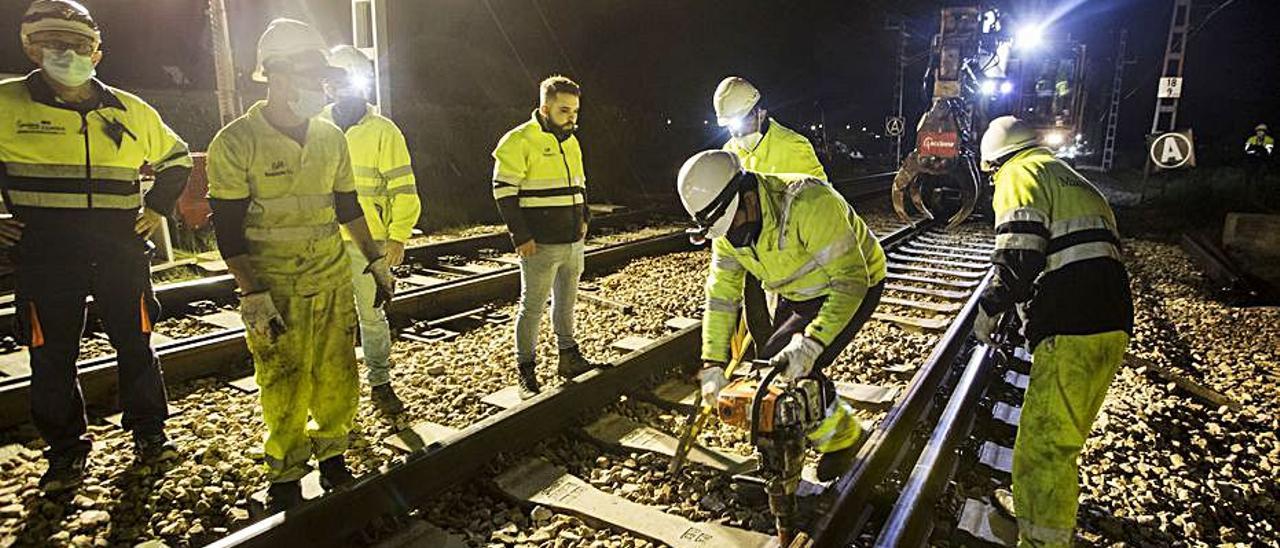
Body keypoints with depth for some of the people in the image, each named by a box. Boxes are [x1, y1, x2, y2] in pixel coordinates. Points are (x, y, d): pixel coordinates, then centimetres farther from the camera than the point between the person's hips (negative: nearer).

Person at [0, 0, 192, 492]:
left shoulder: (130, 111, 7)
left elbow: (176, 158, 22)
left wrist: (156, 209, 10)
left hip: (122, 252, 2)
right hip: (46, 260, -1)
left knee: (136, 345, 9)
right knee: (52, 357, 6)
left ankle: (149, 433, 24)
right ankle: (65, 452, 23)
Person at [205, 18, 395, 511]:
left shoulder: (331, 138, 5)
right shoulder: (236, 143, -10)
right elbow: (228, 230, -10)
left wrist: (376, 261, 11)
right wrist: (253, 296, -16)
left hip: (333, 280, 5)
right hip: (275, 290, -4)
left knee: (339, 378, 8)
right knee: (286, 388, 2)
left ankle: (331, 457, 30)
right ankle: (285, 480, 22)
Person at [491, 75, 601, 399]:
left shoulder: (570, 141, 13)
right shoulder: (520, 141, -11)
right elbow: (504, 191, -13)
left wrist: (584, 219, 12)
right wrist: (521, 236, -17)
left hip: (573, 242, 7)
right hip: (540, 245, -7)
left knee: (566, 302, 18)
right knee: (532, 308, 1)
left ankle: (569, 358, 33)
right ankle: (525, 373, 12)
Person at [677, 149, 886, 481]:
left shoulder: (808, 203, -38)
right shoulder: (727, 225, -14)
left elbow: (850, 281, -38)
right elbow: (721, 295, -9)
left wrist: (811, 344, -48)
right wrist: (712, 364, -13)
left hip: (852, 287, -7)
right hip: (797, 293, 7)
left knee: (796, 368, -19)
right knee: (776, 363, 5)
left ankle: (841, 435, 8)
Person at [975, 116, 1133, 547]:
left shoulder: (1019, 174, -1)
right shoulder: (1073, 180, 27)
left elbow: (1019, 256, -16)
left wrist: (990, 307, -2)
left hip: (1073, 331, -10)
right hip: (1113, 322, 10)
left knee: (1045, 443, -2)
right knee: (1063, 436, 23)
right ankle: (1035, 506, 40)